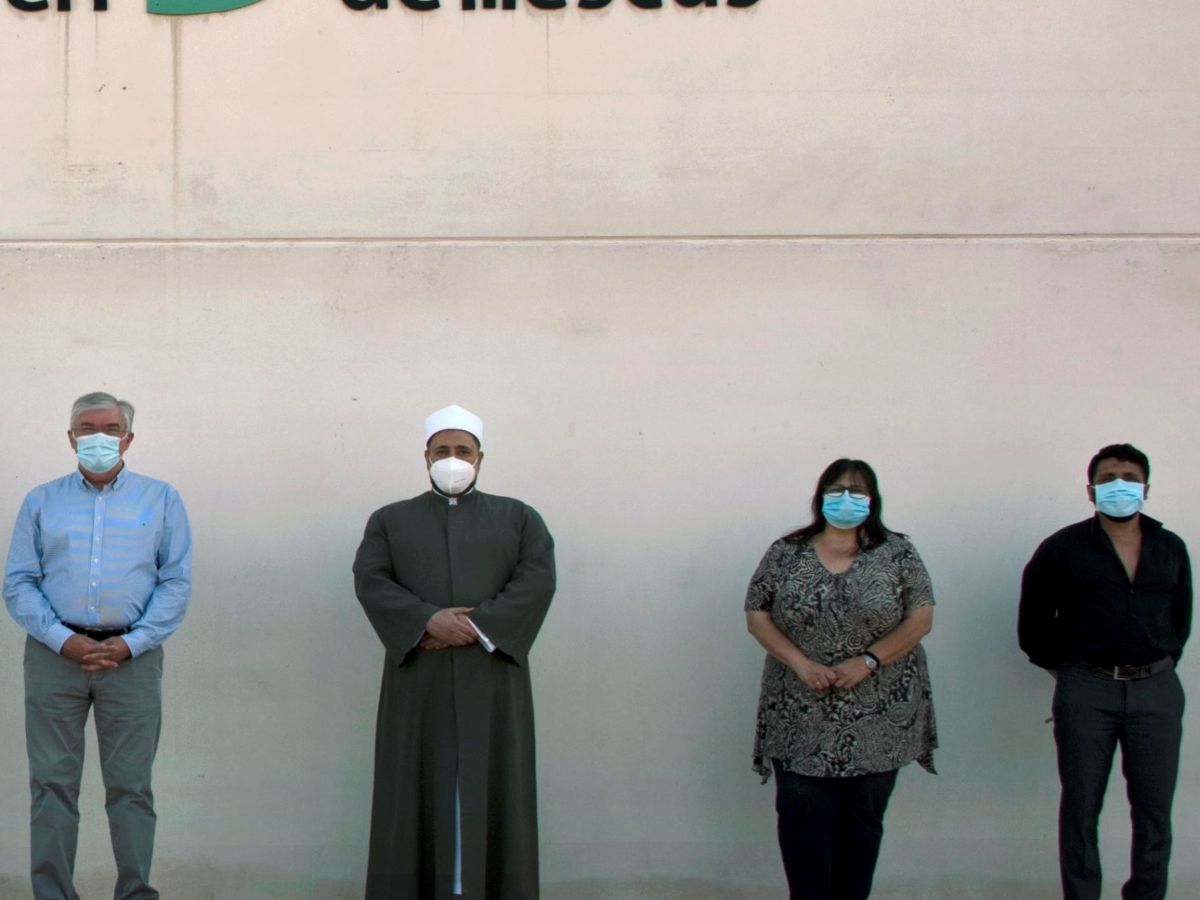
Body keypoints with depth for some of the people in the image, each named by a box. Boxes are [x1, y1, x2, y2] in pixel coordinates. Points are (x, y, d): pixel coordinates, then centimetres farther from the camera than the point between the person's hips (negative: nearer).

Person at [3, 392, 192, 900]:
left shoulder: (161, 500, 8)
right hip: (54, 656, 1)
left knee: (130, 786, 2)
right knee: (52, 784, 2)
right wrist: (63, 640, -9)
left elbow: (176, 582, 2)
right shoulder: (42, 502, 11)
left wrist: (132, 643, -9)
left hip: (132, 658, -1)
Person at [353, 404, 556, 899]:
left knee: (491, 791, -2)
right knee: (420, 792, -2)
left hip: (492, 680, 0)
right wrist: (428, 621, -16)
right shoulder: (390, 520, 15)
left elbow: (538, 580, -2)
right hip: (419, 684, 0)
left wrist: (478, 627, -14)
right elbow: (370, 580, 0)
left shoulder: (519, 518, 13)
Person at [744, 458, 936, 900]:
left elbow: (921, 618, -2)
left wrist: (868, 660, -14)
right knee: (804, 819, -2)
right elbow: (756, 616, 3)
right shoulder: (785, 554, 3)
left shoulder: (897, 554, 1)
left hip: (878, 719, 0)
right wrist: (800, 663, -12)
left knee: (862, 821, 7)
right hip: (802, 721, 0)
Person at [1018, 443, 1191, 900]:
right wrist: (1062, 666, 8)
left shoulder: (1171, 549, 8)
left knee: (1154, 810, 5)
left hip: (1156, 691, 2)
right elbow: (1033, 622, 8)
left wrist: (1158, 665, 13)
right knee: (1081, 808, 3)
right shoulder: (1063, 549, -1)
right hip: (1086, 691, -2)